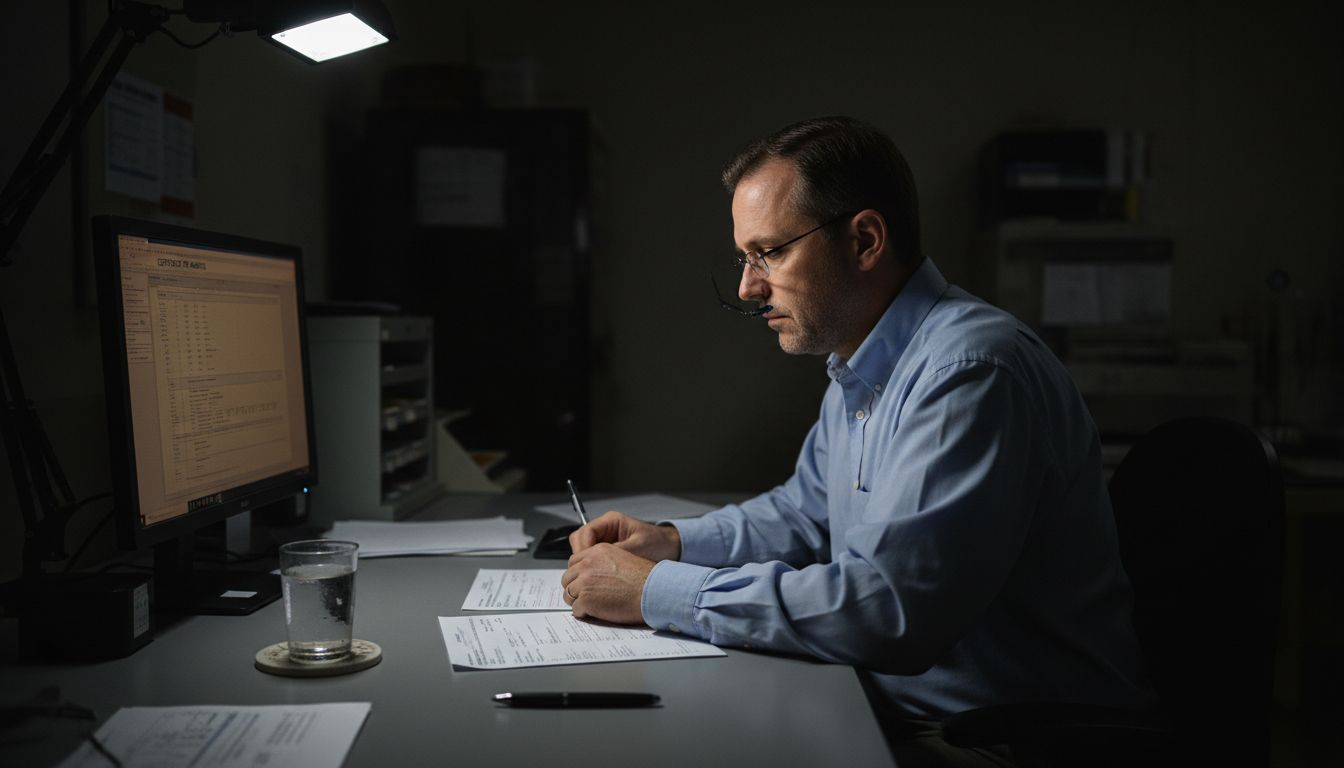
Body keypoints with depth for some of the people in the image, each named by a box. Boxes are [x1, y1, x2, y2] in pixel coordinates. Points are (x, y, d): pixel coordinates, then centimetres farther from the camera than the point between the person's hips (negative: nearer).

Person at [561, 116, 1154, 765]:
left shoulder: (968, 372, -24)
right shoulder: (856, 373, 9)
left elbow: (886, 606, -31)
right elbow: (806, 513, 22)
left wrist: (656, 592, -23)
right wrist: (675, 541, 5)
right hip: (897, 715, 8)